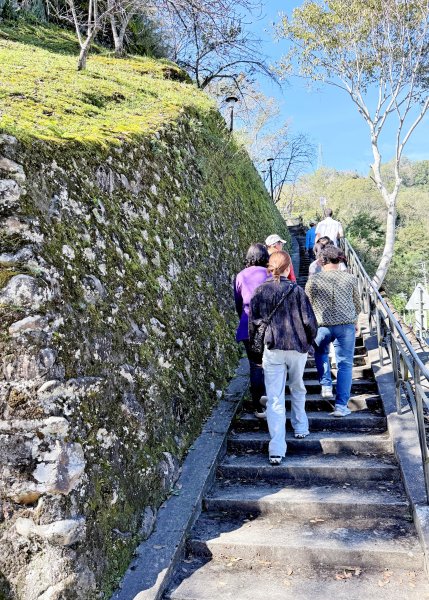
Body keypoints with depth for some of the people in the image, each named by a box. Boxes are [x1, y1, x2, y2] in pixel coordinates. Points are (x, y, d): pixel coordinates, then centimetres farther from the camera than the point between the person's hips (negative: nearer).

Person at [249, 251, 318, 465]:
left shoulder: (260, 291, 0)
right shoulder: (296, 290, -6)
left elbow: (253, 321, 4)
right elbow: (309, 321, -6)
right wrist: (310, 339, 13)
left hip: (272, 349, 0)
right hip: (297, 347, 0)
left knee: (274, 399, 0)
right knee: (297, 389, 25)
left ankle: (276, 450, -4)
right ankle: (301, 428, 41)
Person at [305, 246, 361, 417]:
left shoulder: (313, 280, -2)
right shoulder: (350, 278, 1)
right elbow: (357, 306, 11)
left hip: (322, 326, 0)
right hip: (346, 325, 0)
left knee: (321, 353, 29)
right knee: (345, 365, 6)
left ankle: (326, 386, 19)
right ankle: (341, 406, 5)